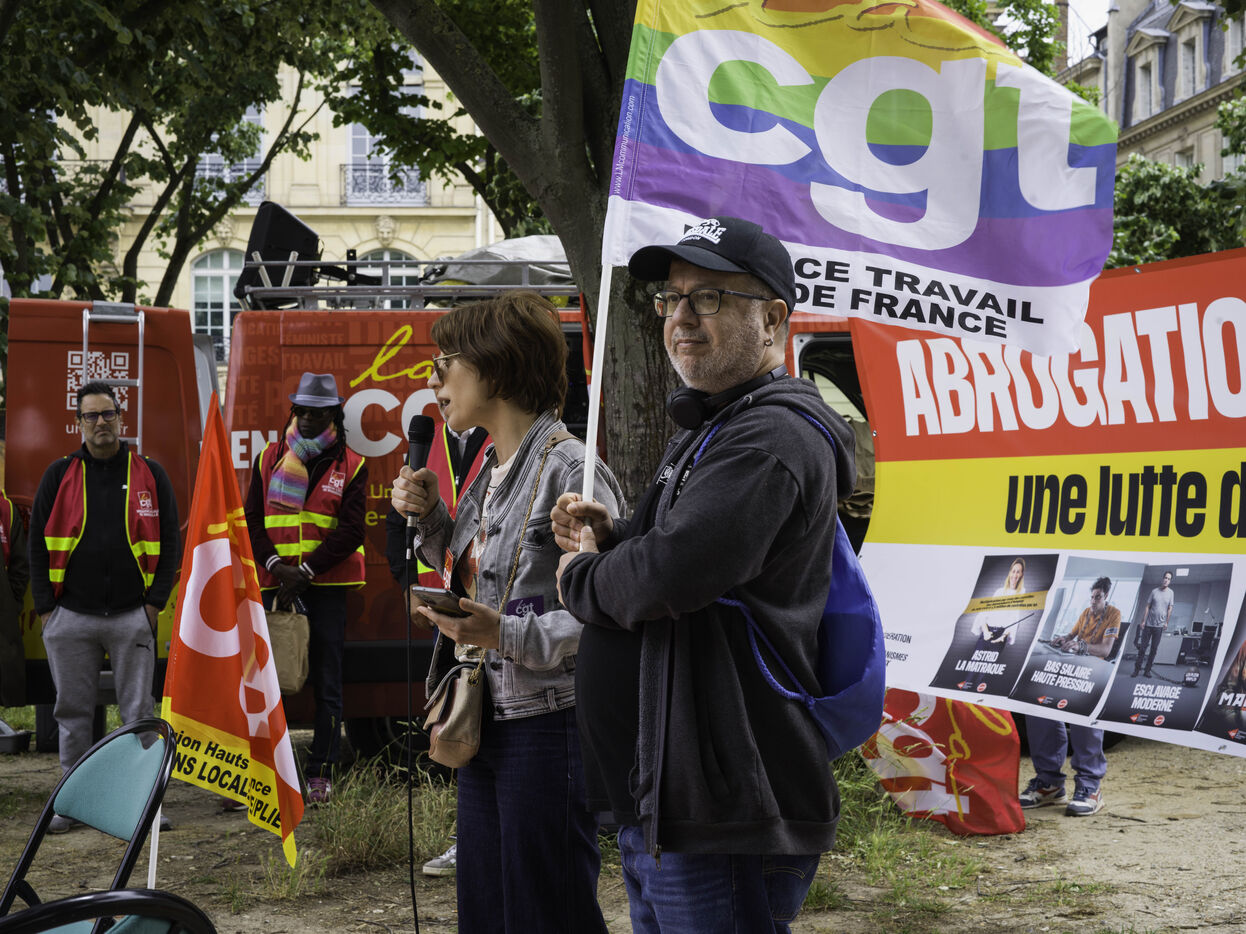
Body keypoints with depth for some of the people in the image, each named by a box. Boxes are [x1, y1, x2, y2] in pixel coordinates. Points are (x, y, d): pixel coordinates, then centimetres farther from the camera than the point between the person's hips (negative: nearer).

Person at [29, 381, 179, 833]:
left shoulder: (149, 474, 5)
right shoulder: (60, 475, 6)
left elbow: (169, 542, 6)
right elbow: (38, 542, 7)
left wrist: (155, 602, -2)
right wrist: (45, 606, 0)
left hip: (132, 617, -1)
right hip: (71, 616, 1)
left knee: (138, 711, 1)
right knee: (73, 711, 6)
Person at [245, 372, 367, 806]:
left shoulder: (351, 467, 3)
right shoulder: (269, 459, 10)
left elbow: (350, 531, -5)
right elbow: (252, 521, 6)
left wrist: (306, 571, -13)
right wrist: (276, 565, -10)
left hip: (327, 587, -2)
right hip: (274, 584, 2)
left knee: (326, 683, 1)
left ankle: (321, 772, 8)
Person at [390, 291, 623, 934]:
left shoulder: (570, 469, -15)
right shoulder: (490, 470, 14)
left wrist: (507, 635, -27)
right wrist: (429, 519, 9)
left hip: (547, 728, -9)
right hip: (485, 726, 9)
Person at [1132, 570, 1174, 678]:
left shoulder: (1170, 592, 3)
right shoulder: (1154, 591, 1)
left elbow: (1170, 608, 5)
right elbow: (1148, 606, 3)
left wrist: (1166, 622, 0)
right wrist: (1143, 621, -2)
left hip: (1159, 625, 1)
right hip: (1149, 624, -1)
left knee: (1154, 649, 4)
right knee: (1143, 647, 0)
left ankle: (1147, 670, 11)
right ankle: (1137, 669, 5)